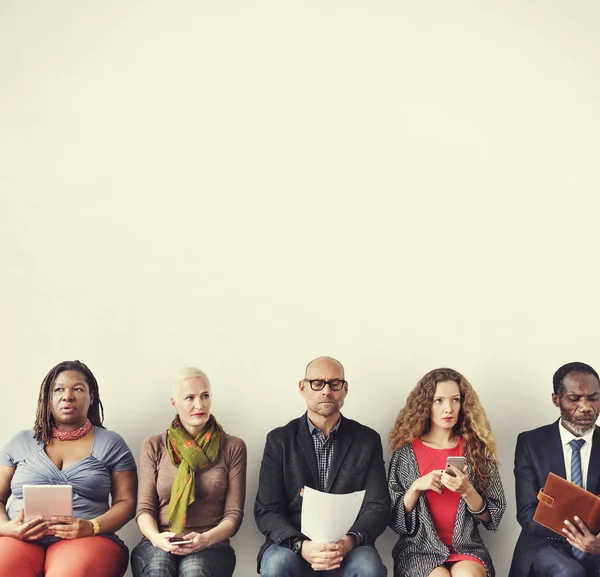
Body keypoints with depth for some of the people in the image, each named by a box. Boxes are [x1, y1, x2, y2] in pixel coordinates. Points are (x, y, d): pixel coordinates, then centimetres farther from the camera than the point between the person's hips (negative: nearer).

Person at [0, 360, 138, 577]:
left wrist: (91, 527, -12)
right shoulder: (21, 442, 17)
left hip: (85, 539, -1)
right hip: (20, 539, 2)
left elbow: (126, 502, 8)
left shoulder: (111, 444, 12)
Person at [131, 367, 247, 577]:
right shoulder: (154, 446, 11)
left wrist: (206, 538, -16)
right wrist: (156, 537, -16)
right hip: (159, 546, 1)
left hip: (210, 546, 0)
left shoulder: (233, 447, 9)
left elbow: (234, 513, 5)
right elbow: (145, 508, 7)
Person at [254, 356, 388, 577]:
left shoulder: (368, 440, 7)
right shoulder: (279, 440, 4)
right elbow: (267, 510, -3)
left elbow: (377, 507, 1)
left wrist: (349, 542, -20)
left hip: (348, 548, 1)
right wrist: (301, 546, -22)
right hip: (292, 544, 0)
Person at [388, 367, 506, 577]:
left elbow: (492, 516, 3)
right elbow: (395, 519, 2)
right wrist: (416, 487, -15)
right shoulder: (407, 452, 1)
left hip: (466, 546, 1)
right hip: (420, 548, 0)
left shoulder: (476, 448, 4)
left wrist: (466, 491, -15)